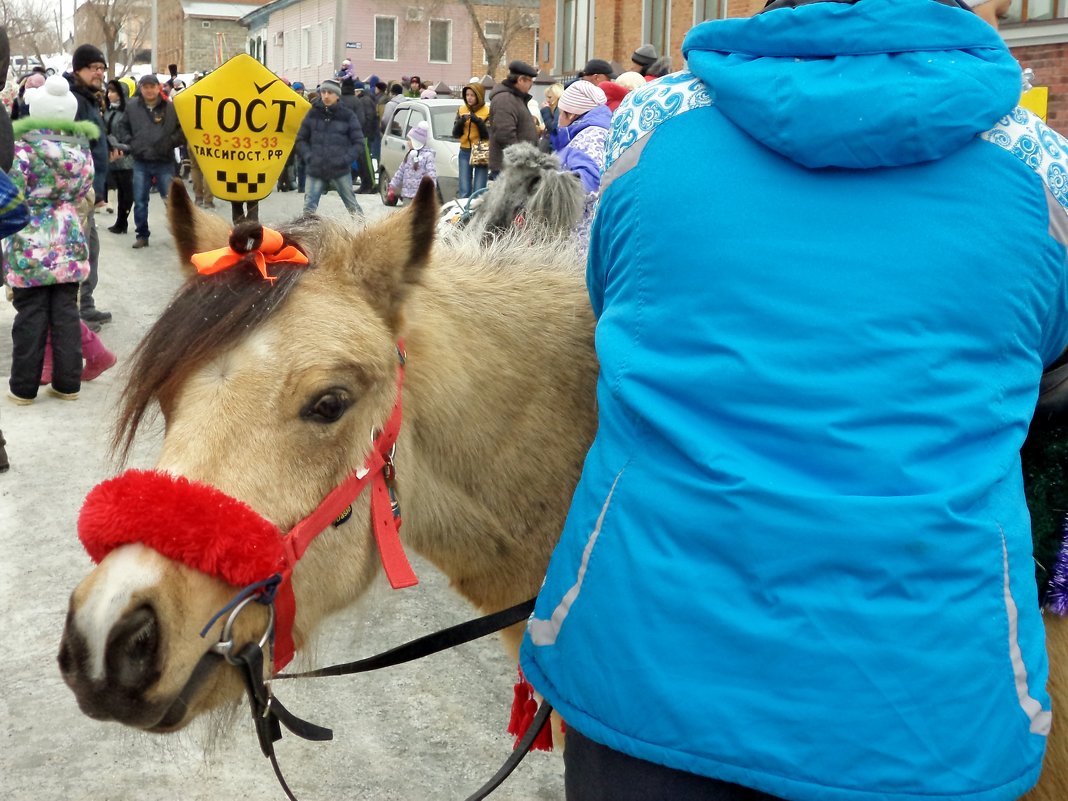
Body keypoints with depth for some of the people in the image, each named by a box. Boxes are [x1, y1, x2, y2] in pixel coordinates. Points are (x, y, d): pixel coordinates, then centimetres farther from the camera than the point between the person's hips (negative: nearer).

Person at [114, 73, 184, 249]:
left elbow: (184, 129, 0)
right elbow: (123, 126, 16)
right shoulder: (132, 106, 5)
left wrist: (171, 141, -11)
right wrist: (128, 142, 1)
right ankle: (142, 235, 18)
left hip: (165, 162, -2)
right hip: (140, 162, 2)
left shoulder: (171, 107, -3)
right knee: (140, 201, 7)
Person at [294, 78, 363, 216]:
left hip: (340, 171, -2)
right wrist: (309, 156, -4)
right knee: (309, 207, 1)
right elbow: (301, 140, 12)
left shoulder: (347, 116, 0)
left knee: (352, 205, 6)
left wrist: (345, 159, -11)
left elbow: (358, 143, 3)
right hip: (315, 170, 2)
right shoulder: (313, 114, 5)